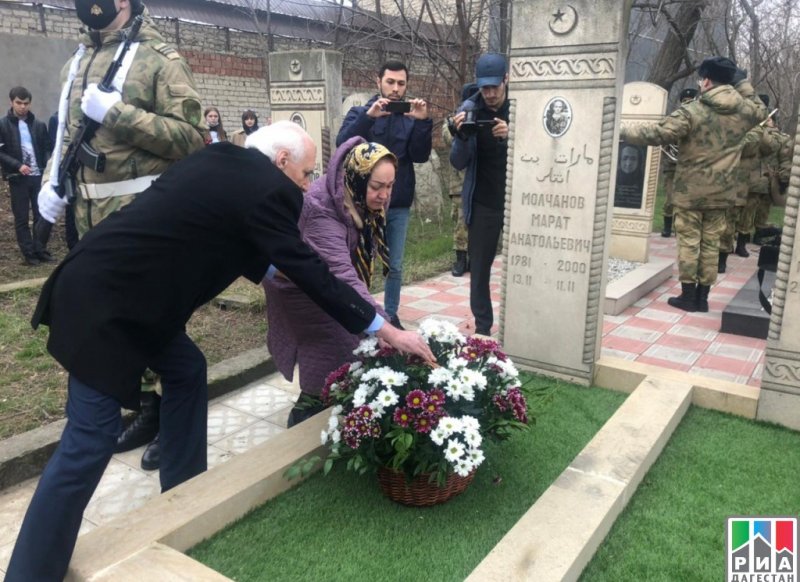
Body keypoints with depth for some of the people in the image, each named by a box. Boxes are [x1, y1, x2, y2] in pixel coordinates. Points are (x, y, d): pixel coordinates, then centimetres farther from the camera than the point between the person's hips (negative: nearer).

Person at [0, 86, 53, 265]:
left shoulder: (39, 125, 8)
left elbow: (48, 148, 10)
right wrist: (17, 165, -15)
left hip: (39, 177, 2)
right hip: (17, 179, -2)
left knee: (42, 215, 2)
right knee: (21, 218, 3)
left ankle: (40, 250, 14)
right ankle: (29, 254, 9)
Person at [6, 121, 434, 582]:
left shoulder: (224, 162, 11)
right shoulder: (268, 190, -14)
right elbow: (309, 270, -13)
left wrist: (271, 268, 22)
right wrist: (385, 330, -7)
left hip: (115, 287, 10)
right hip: (101, 300, -10)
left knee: (187, 369, 18)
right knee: (91, 441, -5)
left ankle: (183, 497, 32)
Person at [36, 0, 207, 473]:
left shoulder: (159, 58, -6)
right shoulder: (76, 65, 16)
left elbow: (190, 136, -15)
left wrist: (116, 112, -19)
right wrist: (53, 182, 9)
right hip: (93, 220, 8)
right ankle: (148, 408, 31)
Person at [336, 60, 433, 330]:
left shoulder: (410, 118, 7)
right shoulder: (360, 112, 2)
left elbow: (420, 156, -6)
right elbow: (342, 143, -15)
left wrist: (422, 123, -19)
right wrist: (369, 116, -26)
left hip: (399, 205, 2)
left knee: (395, 266, 9)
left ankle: (391, 315, 22)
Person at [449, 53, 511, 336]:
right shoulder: (469, 109, -3)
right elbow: (458, 163, -4)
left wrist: (512, 137, -27)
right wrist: (461, 135, -24)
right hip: (482, 204, 1)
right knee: (479, 267, 6)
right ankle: (482, 327, 19)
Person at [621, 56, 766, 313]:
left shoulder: (691, 112, -13)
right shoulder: (744, 110, 4)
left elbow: (657, 133, -19)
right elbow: (761, 111, 28)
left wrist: (624, 130, -9)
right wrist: (743, 83, 25)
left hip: (690, 190, -4)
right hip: (721, 192, 5)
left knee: (689, 242, 3)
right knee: (711, 244, 9)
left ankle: (688, 296, 7)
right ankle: (702, 297, 15)